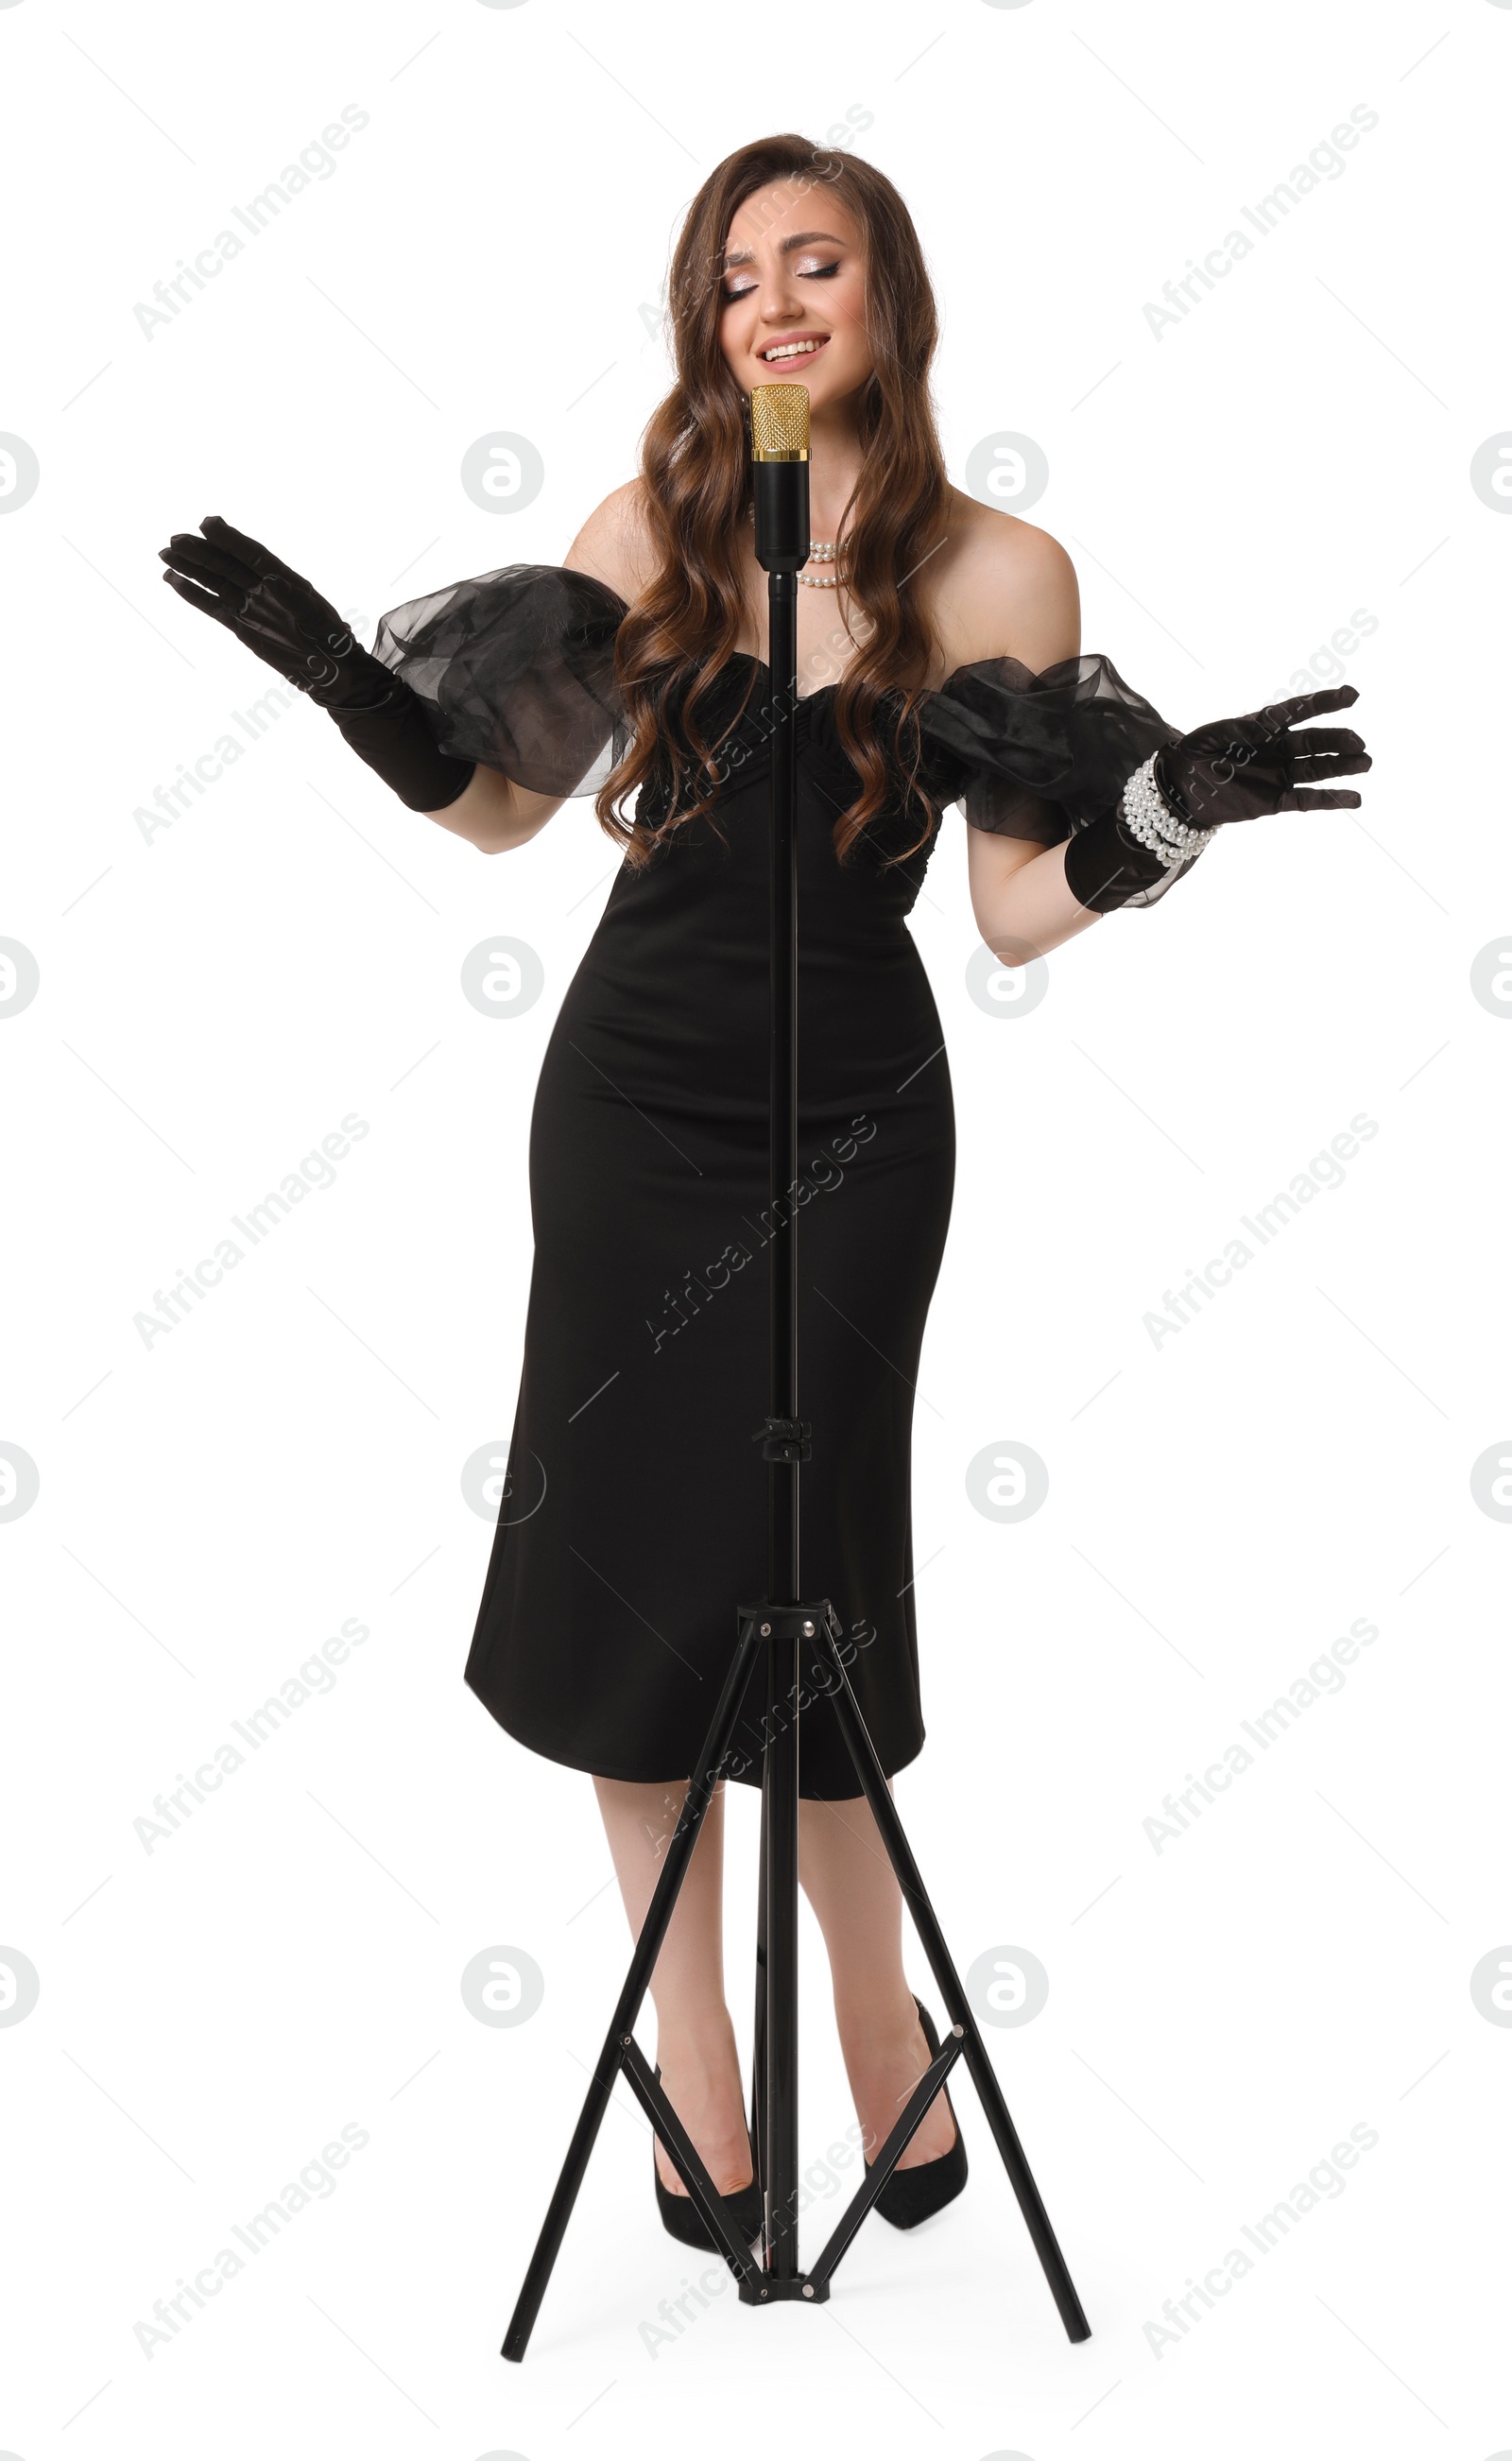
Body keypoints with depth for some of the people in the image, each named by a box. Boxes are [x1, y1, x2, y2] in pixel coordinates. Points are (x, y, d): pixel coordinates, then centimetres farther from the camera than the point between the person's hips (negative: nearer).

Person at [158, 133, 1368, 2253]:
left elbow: (1015, 918, -4)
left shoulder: (996, 572, -6)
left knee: (788, 1578, -1)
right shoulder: (649, 528, 0)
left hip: (850, 1121, -2)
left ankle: (877, 2017, 24)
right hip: (629, 1100, 3)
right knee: (626, 1569, 6)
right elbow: (501, 808, 10)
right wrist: (349, 676, -3)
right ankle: (691, 2032, 24)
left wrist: (1163, 811, -21)